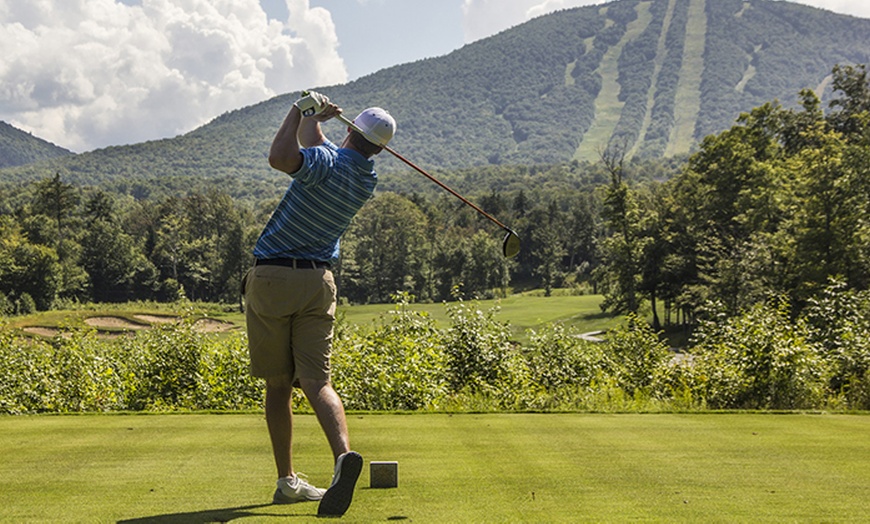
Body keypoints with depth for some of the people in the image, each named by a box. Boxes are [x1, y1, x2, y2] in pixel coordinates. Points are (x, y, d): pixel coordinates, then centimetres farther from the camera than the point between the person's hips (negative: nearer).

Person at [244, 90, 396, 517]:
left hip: (271, 278, -4)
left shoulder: (328, 162, -13)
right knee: (316, 381, -4)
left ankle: (287, 480, 12)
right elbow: (310, 146, 25)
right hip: (318, 282, 4)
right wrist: (312, 117, 11)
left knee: (277, 384, 7)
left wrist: (301, 112, -18)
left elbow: (281, 157, -33)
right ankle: (343, 453, -30)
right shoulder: (367, 178, 9)